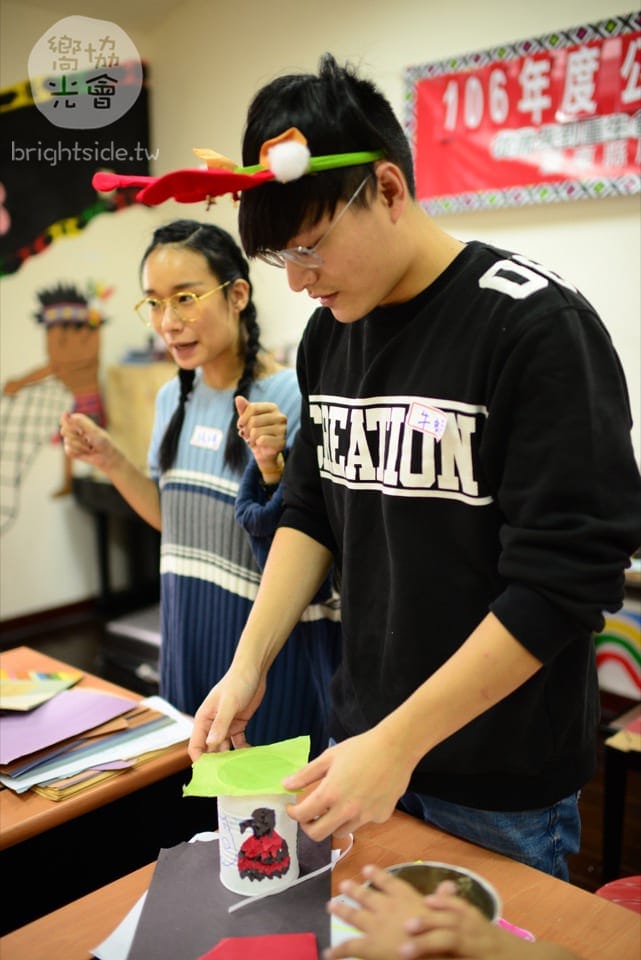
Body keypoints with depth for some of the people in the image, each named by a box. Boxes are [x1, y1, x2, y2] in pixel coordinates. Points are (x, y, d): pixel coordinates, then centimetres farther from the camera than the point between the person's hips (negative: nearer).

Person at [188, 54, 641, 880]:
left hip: (504, 778, -5)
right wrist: (249, 664, -3)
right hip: (362, 737, 6)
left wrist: (400, 743, -22)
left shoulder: (535, 325, -19)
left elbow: (565, 579, -22)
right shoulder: (329, 332, 1)